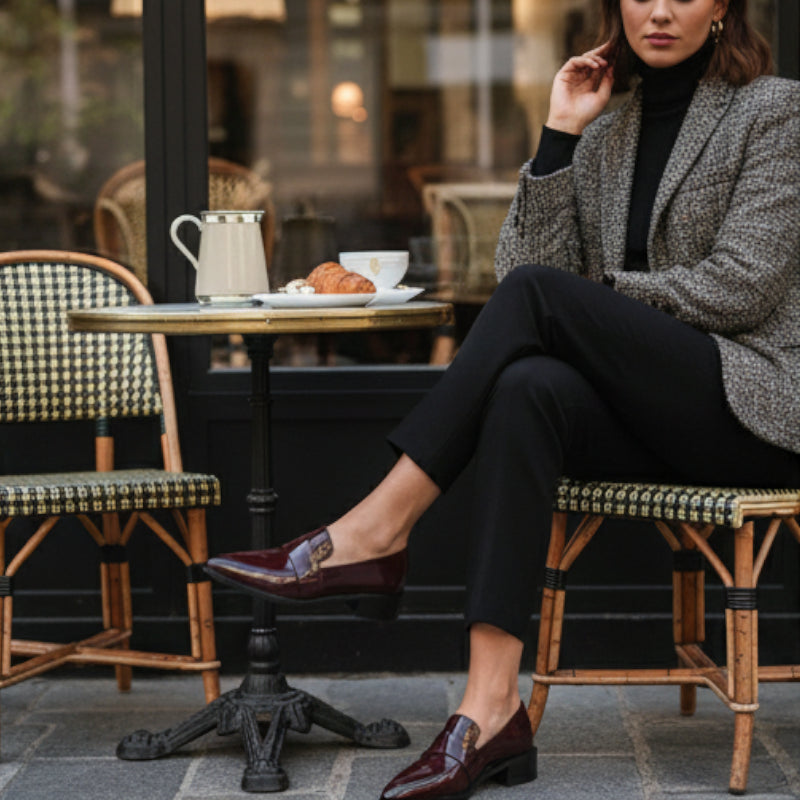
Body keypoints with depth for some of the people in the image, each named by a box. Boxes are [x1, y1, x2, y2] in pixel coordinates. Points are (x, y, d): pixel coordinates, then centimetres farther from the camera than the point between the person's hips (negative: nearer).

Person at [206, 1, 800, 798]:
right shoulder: (607, 136, 17)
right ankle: (491, 710, -40)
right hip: (649, 413, 5)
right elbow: (527, 261, 5)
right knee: (527, 389, -31)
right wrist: (558, 137, -2)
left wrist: (593, 298, -2)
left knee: (539, 296, -25)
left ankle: (373, 533, -24)